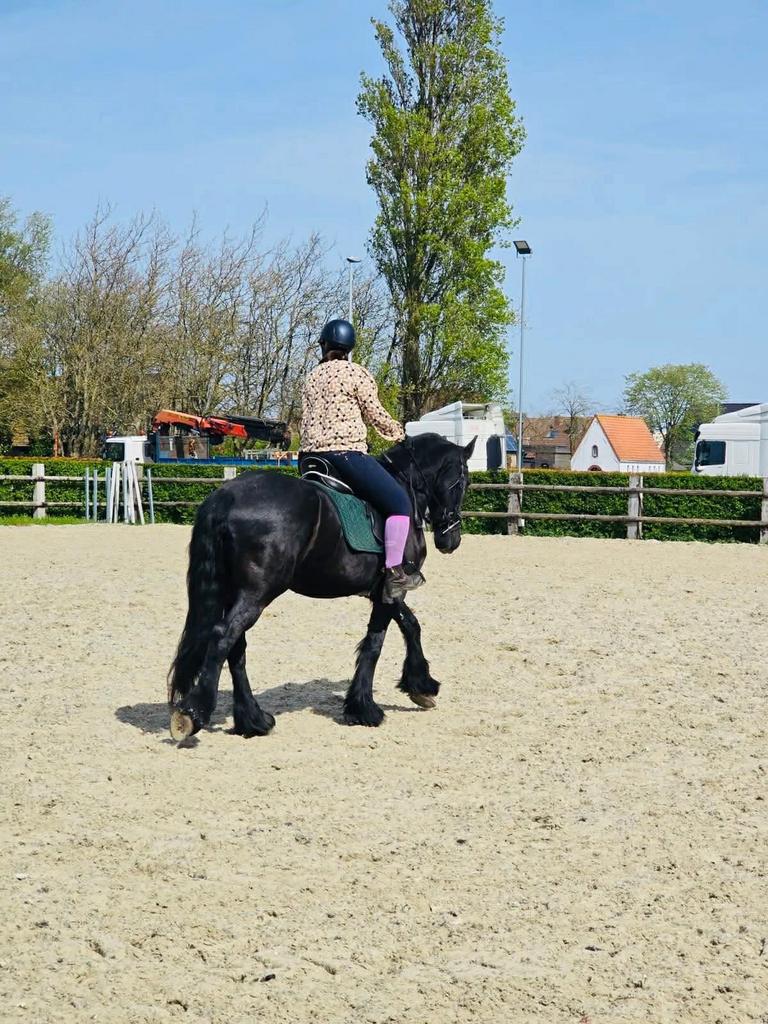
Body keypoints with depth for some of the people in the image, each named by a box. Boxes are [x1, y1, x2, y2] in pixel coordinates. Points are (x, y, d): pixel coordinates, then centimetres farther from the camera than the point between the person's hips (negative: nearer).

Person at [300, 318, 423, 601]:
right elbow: (375, 415, -1)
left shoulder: (312, 377, 17)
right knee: (400, 503, -7)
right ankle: (394, 574, -16)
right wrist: (398, 434, 16)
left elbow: (305, 421, 19)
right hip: (347, 453, -8)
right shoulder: (357, 373, -3)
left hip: (313, 455, 8)